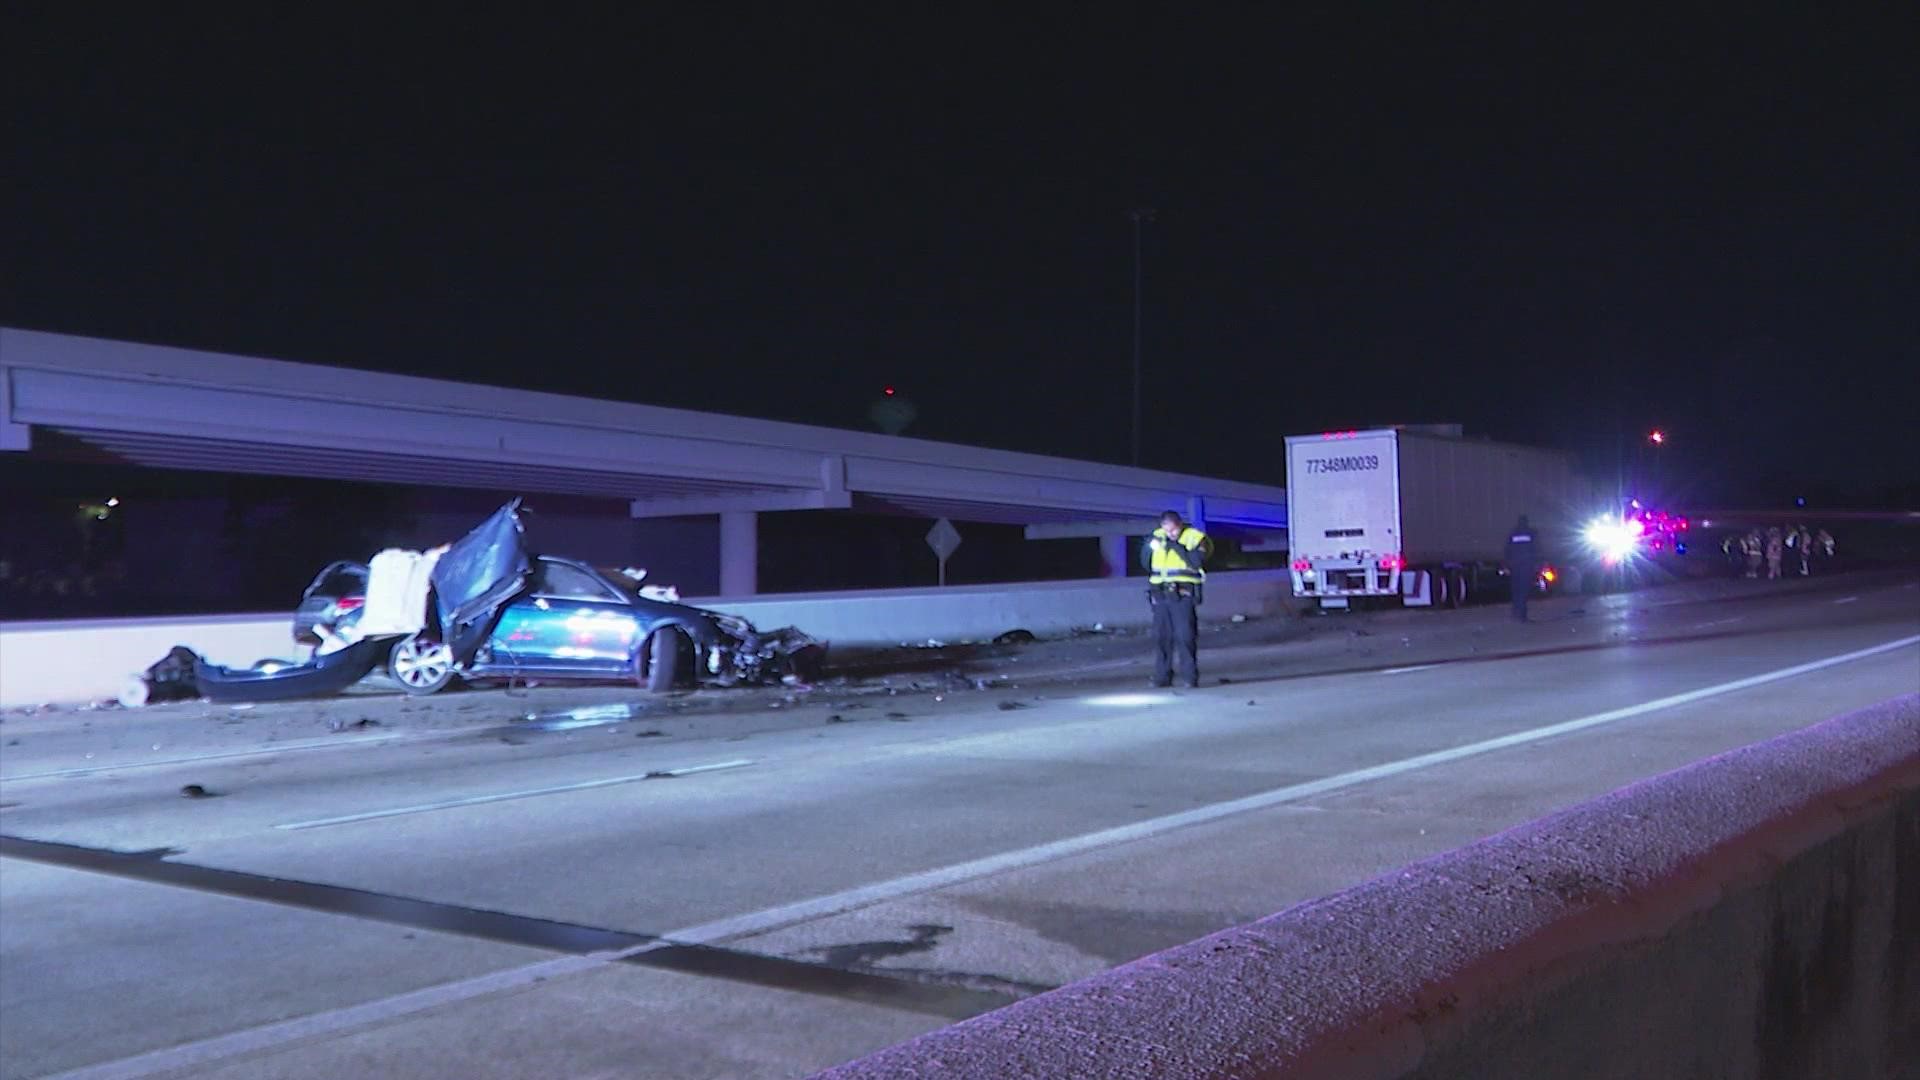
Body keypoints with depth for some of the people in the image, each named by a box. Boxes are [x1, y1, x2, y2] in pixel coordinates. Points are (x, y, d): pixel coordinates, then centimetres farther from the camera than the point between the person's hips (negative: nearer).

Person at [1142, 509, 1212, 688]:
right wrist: (1149, 546, 2)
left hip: (1183, 595, -5)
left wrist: (1178, 547, -19)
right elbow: (1145, 563, 17)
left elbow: (1197, 561, -18)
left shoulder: (1195, 538, -2)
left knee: (1185, 636, -9)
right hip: (1160, 595, 5)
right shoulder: (1157, 536, 11)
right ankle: (1162, 678, 12)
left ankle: (1190, 678, -4)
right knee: (1161, 637, 6)